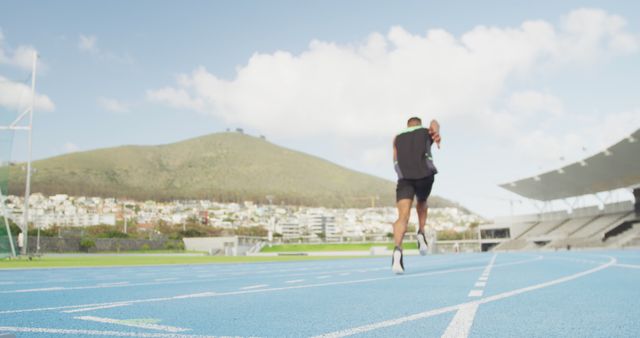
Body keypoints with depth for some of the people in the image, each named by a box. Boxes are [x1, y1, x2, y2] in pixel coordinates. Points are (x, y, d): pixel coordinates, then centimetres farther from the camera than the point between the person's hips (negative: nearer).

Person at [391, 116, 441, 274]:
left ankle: (397, 249, -37)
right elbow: (434, 122, 0)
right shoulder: (427, 131, 23)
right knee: (422, 203, 31)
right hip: (425, 174, 0)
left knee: (403, 217, -12)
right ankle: (421, 233, 10)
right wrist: (437, 133, -22)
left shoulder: (397, 138, 29)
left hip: (404, 177, 0)